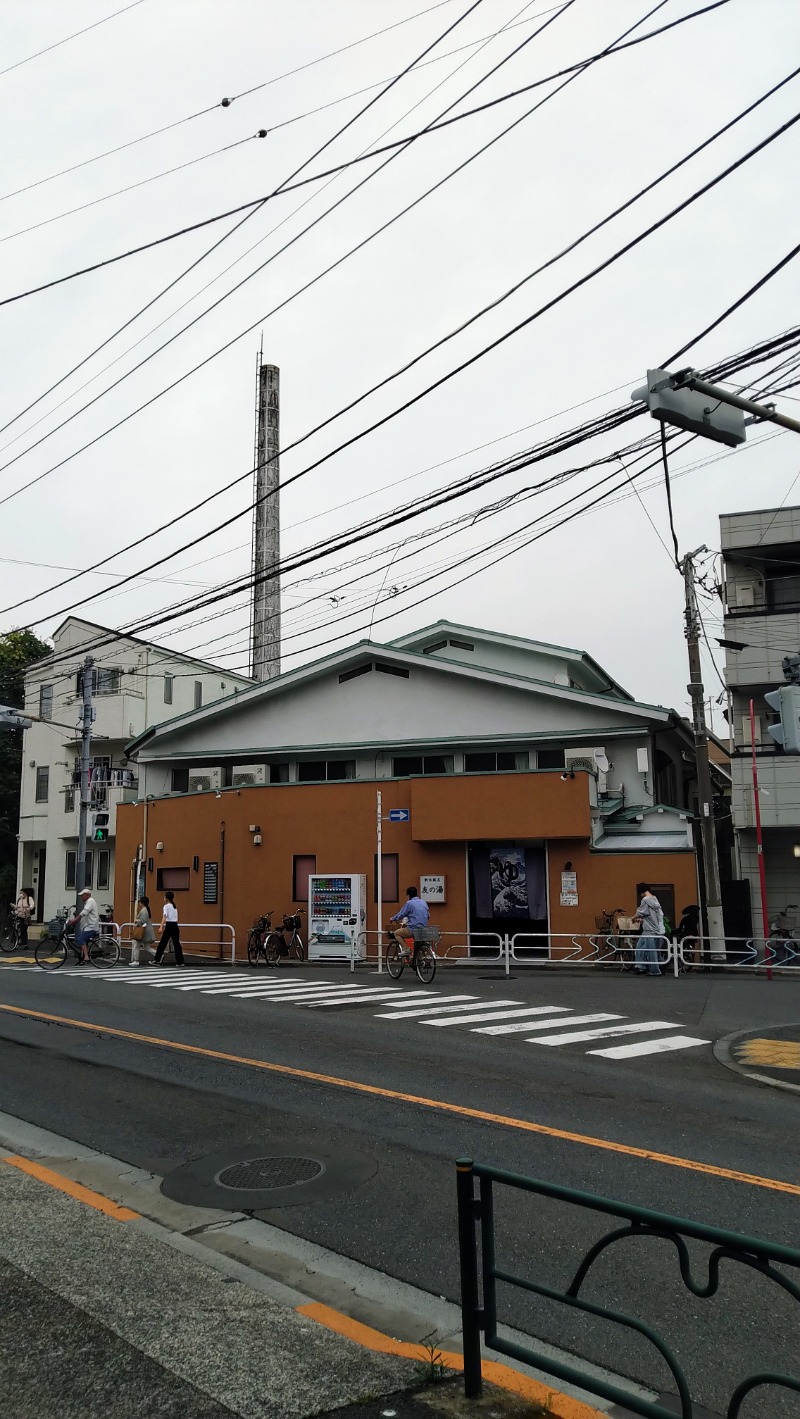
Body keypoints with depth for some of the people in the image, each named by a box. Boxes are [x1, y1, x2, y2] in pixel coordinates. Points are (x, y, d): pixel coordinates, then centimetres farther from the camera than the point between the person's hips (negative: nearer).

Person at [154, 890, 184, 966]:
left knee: (162, 943, 1)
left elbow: (164, 917, -17)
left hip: (169, 926, -6)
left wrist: (161, 927, -27)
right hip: (175, 925, 6)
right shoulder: (174, 906, 18)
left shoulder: (166, 906, -3)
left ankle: (157, 960, 3)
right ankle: (180, 961, 3)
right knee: (176, 943, 6)